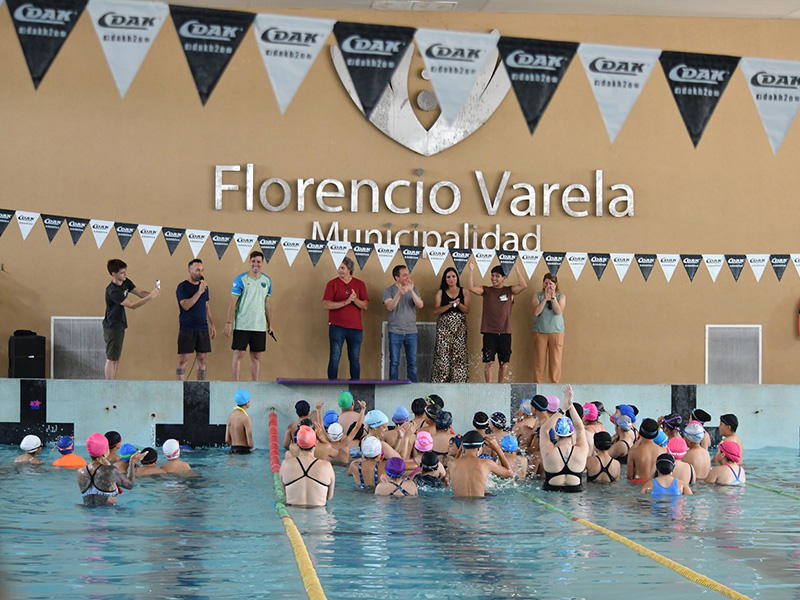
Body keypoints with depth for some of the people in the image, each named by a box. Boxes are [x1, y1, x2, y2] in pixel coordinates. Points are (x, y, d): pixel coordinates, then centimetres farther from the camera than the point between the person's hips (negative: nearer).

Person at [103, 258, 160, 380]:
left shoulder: (126, 282, 2)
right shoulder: (112, 291, -26)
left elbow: (140, 293, 3)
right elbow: (132, 305, -28)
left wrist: (153, 292, -18)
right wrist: (151, 296, -33)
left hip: (119, 326, 9)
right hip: (112, 327, -9)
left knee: (116, 357, 13)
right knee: (111, 358, -3)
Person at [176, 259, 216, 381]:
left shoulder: (204, 286, 13)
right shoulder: (182, 286, -5)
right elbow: (186, 306, -18)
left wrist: (212, 325, 18)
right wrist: (199, 291, -21)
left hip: (202, 328, 5)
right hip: (186, 329, -5)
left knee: (202, 358, 5)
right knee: (183, 359, -4)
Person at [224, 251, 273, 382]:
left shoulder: (267, 281, 10)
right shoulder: (240, 280, -3)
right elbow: (233, 302, -4)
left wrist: (270, 325, 15)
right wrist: (229, 323, -10)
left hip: (260, 326, 4)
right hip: (242, 325, -4)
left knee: (256, 356, 6)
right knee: (239, 354, -3)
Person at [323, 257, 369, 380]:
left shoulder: (359, 284, 9)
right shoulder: (332, 284, 3)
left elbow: (365, 306, 4)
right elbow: (326, 305, -8)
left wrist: (355, 300, -15)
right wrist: (346, 302, -16)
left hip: (355, 327, 2)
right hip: (337, 327, -2)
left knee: (355, 359, 5)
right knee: (335, 358, -5)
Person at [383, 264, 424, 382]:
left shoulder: (414, 289, 7)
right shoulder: (389, 291, 0)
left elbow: (420, 305, -6)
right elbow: (389, 307, -15)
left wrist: (411, 291, -20)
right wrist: (399, 294, -29)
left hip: (411, 331, 2)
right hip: (395, 332, -2)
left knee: (412, 362, 3)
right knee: (394, 362, 1)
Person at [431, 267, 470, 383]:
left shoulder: (463, 292, 11)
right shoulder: (440, 292, 8)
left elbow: (467, 310, 5)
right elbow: (436, 310, -2)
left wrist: (459, 304, -14)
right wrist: (450, 305, -14)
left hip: (460, 328, 1)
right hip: (444, 327, -1)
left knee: (459, 355, -6)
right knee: (443, 355, -8)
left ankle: (459, 381, -3)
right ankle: (441, 381, -6)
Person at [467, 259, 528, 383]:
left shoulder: (509, 291, 6)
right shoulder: (486, 290, 7)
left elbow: (524, 286, -10)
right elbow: (471, 288, -7)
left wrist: (517, 269, -17)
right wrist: (471, 271, -17)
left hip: (505, 333, 1)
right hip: (489, 332, -1)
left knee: (504, 362, 6)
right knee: (489, 362, -4)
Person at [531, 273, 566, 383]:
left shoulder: (561, 296, 6)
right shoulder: (538, 296, 6)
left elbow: (558, 311, -10)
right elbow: (536, 312, -8)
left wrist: (553, 297, -16)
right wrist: (545, 298, -13)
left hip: (556, 332, 0)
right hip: (540, 332, 0)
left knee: (555, 361, -2)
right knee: (539, 362, -1)